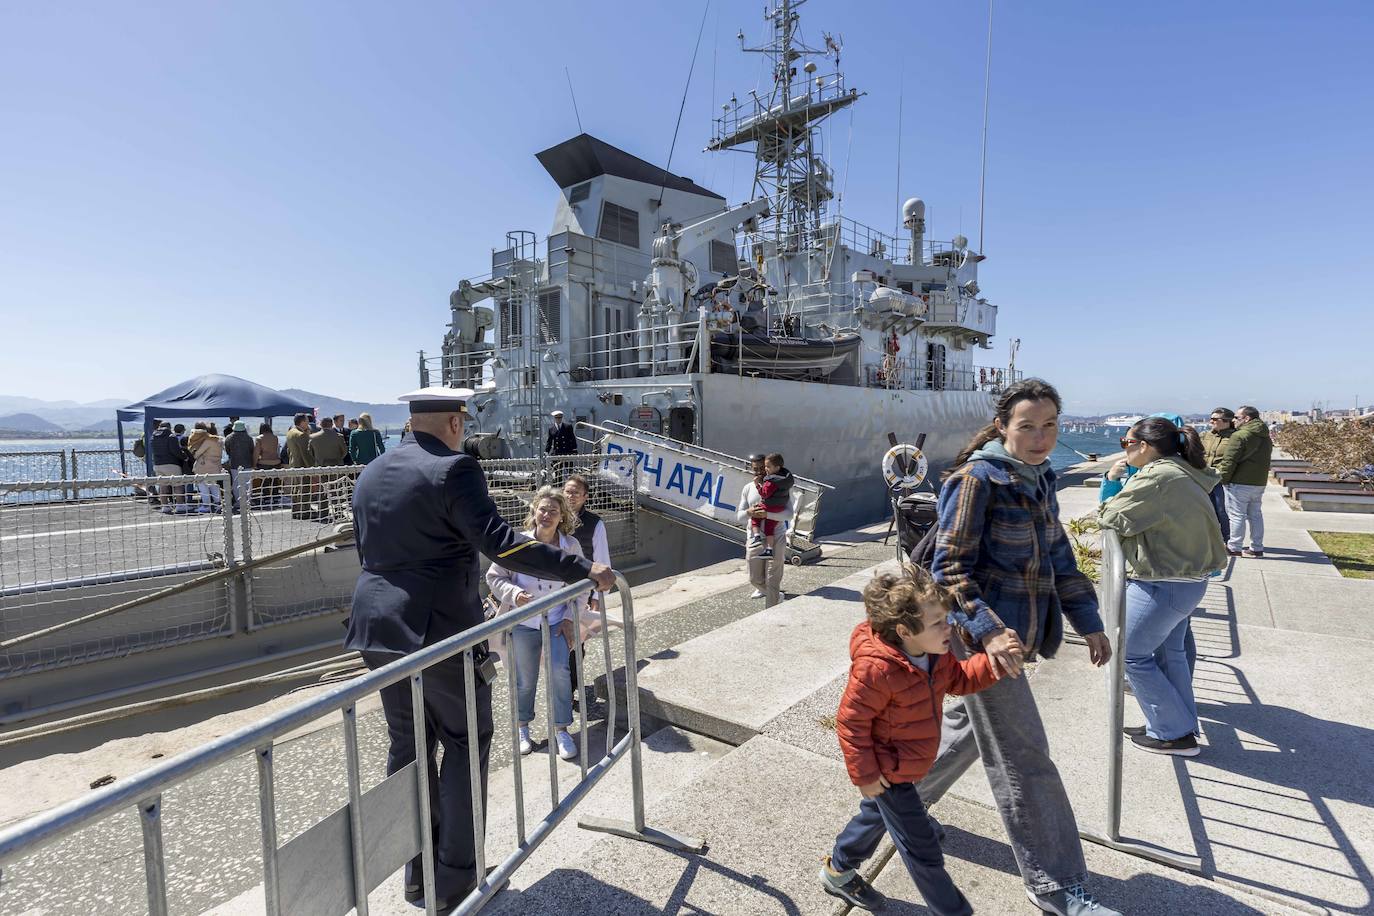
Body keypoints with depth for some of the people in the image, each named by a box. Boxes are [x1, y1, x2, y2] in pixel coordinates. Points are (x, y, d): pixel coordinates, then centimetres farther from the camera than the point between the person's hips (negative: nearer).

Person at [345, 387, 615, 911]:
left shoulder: (370, 475, 10)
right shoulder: (453, 470, -15)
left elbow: (368, 553, 17)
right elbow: (500, 544, -23)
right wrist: (583, 569, -19)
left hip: (380, 628, 8)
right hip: (440, 629, -7)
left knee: (409, 746, 17)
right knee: (466, 744, 9)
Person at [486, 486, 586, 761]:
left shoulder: (571, 545, -8)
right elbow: (493, 576, -3)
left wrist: (570, 617, -4)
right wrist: (514, 593, -21)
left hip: (557, 622, 1)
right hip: (524, 624, 0)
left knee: (560, 671, -9)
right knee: (525, 679, 12)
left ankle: (561, 730, 12)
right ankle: (522, 728, 36)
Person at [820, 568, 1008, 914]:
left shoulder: (936, 653, -12)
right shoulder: (877, 669, -37)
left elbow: (957, 679, 6)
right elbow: (851, 721, -27)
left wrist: (991, 665, -12)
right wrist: (865, 774, -20)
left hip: (910, 764, 10)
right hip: (889, 774, -9)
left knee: (877, 815, 29)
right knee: (922, 849, 5)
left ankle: (838, 872, 53)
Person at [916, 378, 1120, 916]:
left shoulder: (1039, 479, 8)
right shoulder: (977, 478, -17)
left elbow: (1058, 557, 17)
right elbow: (950, 567, -20)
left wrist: (1087, 621, 15)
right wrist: (989, 631, -29)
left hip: (1017, 629, 9)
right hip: (982, 635, -9)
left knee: (969, 725, 23)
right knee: (1023, 759, 3)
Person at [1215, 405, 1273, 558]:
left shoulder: (1239, 436, -15)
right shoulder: (1266, 438, 14)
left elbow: (1229, 461, -17)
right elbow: (1263, 461, 18)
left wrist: (1223, 478, -9)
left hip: (1240, 483, -8)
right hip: (1260, 483, 8)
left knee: (1237, 515, -2)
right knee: (1256, 514, 14)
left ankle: (1234, 548, 3)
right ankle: (1257, 548, 18)